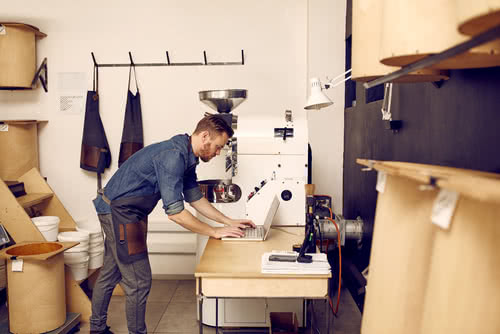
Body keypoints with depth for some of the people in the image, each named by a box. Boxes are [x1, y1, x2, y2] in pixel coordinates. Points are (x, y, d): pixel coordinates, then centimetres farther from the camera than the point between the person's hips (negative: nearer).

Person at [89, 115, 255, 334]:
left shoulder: (187, 158, 4)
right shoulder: (173, 156, -27)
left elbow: (195, 198, 12)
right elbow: (175, 212, -29)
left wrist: (229, 222, 7)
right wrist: (216, 232, -20)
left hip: (119, 212, 10)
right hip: (120, 212, -10)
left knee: (110, 273, 22)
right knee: (139, 282, -2)